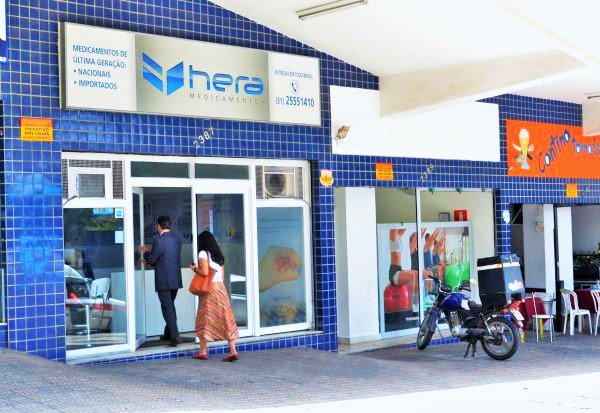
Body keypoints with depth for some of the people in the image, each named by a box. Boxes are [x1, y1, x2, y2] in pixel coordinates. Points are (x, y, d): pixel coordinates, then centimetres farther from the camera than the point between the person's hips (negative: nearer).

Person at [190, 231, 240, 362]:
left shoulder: (203, 253, -4)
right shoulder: (219, 255, 18)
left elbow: (204, 272, -14)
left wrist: (194, 268, 2)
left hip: (209, 288, -6)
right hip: (221, 287, 6)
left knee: (204, 319, 4)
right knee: (226, 319, 3)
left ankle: (203, 351, 5)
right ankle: (233, 351, -2)